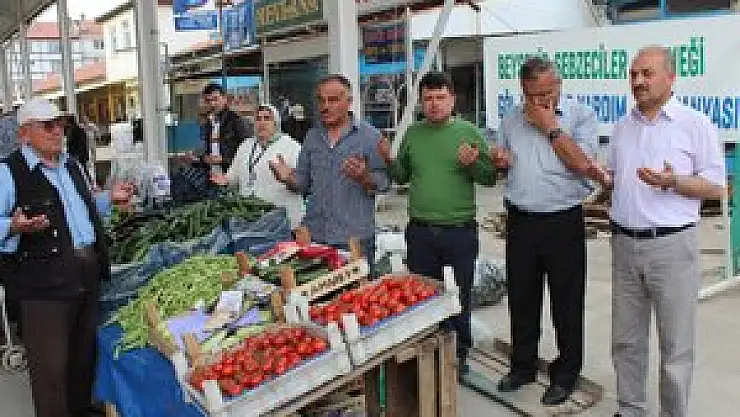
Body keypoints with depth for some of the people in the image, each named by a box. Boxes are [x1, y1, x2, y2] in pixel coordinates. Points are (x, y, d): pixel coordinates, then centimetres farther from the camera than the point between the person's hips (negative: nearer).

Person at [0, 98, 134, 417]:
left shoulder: (72, 167, 16)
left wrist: (109, 198, 15)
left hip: (88, 274, 8)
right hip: (44, 282, -7)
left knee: (85, 352, 20)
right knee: (51, 365, -1)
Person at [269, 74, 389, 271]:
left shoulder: (370, 136, -1)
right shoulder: (312, 137, 13)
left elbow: (383, 182, -3)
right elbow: (303, 182, 16)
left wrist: (364, 177, -23)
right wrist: (288, 178, -5)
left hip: (356, 237, -4)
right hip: (314, 235, 4)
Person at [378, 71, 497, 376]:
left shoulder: (468, 132, -2)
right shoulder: (413, 133, 6)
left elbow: (490, 178, -2)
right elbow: (402, 177, 14)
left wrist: (473, 164, -21)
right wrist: (389, 160, -5)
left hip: (460, 230, -3)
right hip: (420, 231, 3)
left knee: (459, 296, 10)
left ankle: (459, 354, 28)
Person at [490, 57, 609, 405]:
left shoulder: (580, 115, -4)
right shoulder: (511, 120, 10)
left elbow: (583, 165, -15)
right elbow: (501, 164, 19)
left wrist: (551, 127, -13)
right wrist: (498, 161, -4)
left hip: (564, 222, -4)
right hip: (520, 221, 4)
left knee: (567, 303, 7)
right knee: (521, 298, 15)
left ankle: (566, 373, 24)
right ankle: (522, 366, 32)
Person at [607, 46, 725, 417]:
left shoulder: (696, 124, -4)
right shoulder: (622, 127, 12)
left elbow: (717, 187, -5)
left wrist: (672, 181, -22)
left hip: (672, 246, -5)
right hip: (624, 245, 5)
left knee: (675, 346, 5)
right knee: (625, 340, 14)